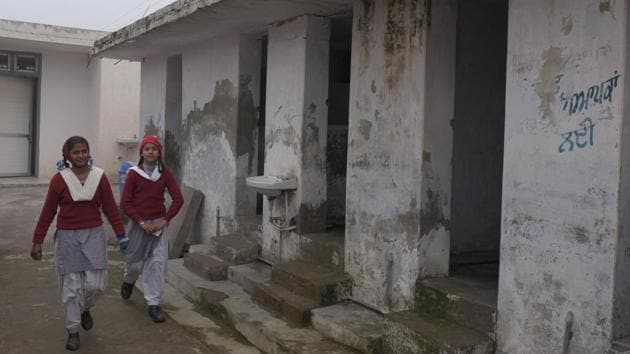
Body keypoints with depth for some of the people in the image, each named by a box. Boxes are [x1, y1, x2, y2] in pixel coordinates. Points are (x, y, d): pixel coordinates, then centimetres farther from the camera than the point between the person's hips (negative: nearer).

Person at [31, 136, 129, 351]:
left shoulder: (99, 177, -2)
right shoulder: (59, 179, -6)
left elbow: (110, 208, 2)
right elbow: (47, 212, -1)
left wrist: (121, 235, 0)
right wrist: (37, 241, 0)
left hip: (94, 236, 1)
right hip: (67, 238, -1)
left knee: (96, 283, -3)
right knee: (71, 287, 4)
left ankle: (85, 309, 31)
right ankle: (73, 331, 20)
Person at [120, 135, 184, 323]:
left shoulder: (165, 174, 1)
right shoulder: (133, 173, -4)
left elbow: (178, 199, -2)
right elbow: (125, 203, -6)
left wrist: (164, 220, -9)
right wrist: (142, 222, -13)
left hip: (158, 224, 1)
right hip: (138, 224, -1)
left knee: (158, 263, -6)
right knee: (135, 261, 10)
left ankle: (154, 304, 4)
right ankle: (128, 280, 45)